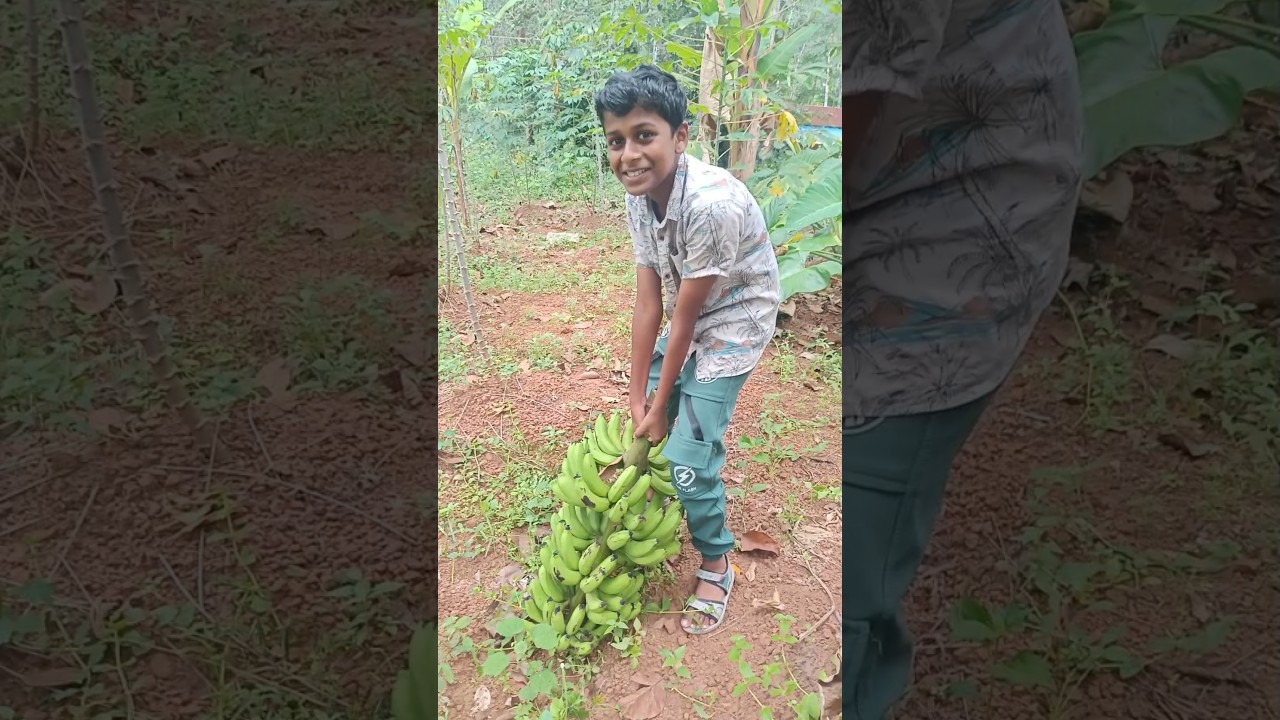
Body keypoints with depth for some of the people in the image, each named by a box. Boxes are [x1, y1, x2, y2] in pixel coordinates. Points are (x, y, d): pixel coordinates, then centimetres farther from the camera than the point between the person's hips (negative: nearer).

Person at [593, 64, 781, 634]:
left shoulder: (711, 204, -33)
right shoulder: (640, 197, -10)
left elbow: (686, 315, -25)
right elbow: (649, 302, -8)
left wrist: (659, 405, -14)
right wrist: (637, 394, -6)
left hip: (733, 325, -7)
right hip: (685, 320, 7)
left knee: (689, 458, -9)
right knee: (647, 419, 13)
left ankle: (716, 566, 17)